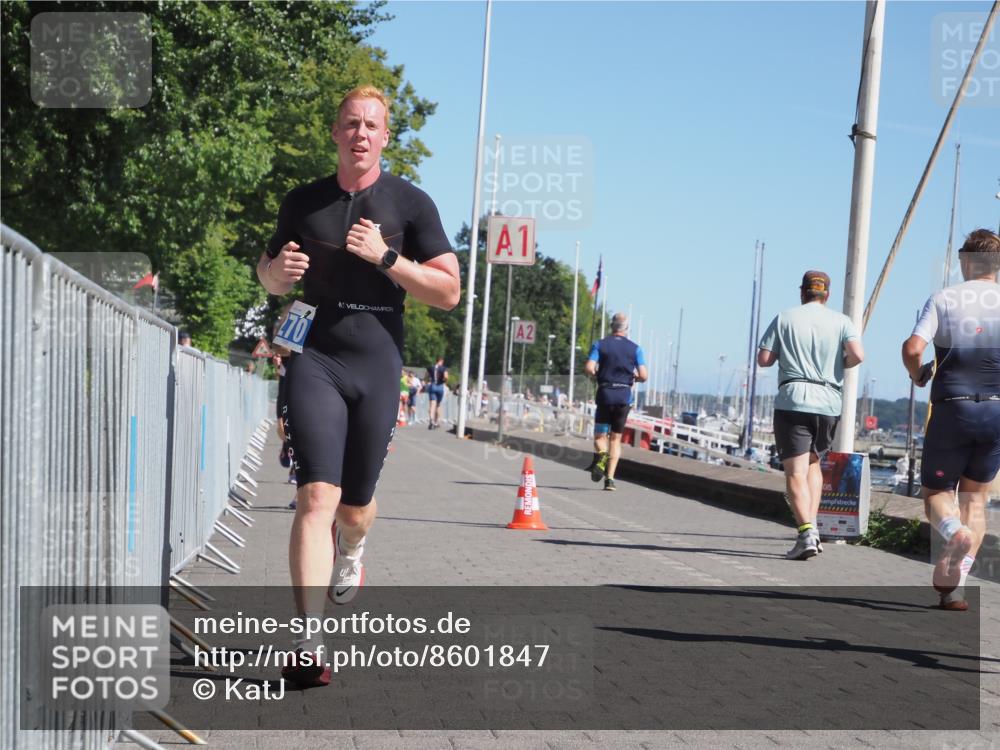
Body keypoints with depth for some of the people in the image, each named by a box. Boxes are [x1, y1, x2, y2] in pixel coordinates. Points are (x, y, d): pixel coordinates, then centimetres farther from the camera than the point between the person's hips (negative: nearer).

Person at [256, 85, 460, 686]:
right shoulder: (304, 201, 11)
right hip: (315, 359, 0)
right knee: (317, 496, -15)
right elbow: (271, 278, 22)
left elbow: (449, 292, -1)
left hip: (377, 365, 0)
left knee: (356, 506, 11)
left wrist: (385, 256, -14)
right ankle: (308, 646, -16)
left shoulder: (411, 203, 4)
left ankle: (350, 553, 49)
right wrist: (278, 268, -3)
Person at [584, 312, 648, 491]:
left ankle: (601, 455, -24)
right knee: (616, 438, 10)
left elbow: (589, 368, -11)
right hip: (624, 396, 1)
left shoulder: (599, 345, 2)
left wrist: (598, 375, 10)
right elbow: (644, 376, -4)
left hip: (605, 394, -1)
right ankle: (610, 478, 0)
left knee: (600, 435, 11)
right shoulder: (635, 348, 3)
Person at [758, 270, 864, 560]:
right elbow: (857, 355, -8)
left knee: (795, 471, -6)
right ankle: (812, 525, 11)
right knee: (813, 463, 21)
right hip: (829, 403, 3)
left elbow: (763, 359, 1)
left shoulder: (784, 318, 5)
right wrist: (839, 365, 12)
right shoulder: (841, 321, 7)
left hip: (792, 400, -2)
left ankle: (806, 532, -22)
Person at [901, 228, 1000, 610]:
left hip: (952, 408, -2)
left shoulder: (943, 299, 1)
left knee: (935, 491, 12)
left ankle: (955, 532, -23)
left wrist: (918, 375, 8)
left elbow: (912, 348, -12)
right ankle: (955, 586, 4)